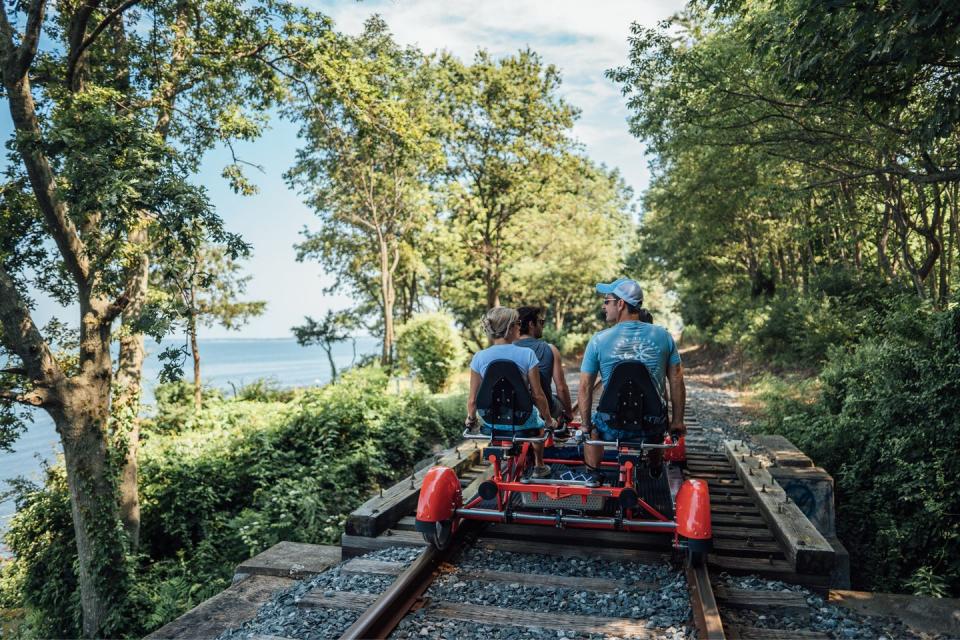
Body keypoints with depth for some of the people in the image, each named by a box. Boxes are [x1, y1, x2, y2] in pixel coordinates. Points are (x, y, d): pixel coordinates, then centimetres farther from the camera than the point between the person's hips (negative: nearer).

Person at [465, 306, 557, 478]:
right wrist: (549, 420, 4)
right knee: (539, 423, 35)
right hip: (523, 424, -2)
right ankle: (539, 466, 49)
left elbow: (473, 398, -6)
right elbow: (538, 395, -13)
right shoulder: (527, 354, -18)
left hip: (493, 426, 2)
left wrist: (470, 420, 14)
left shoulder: (479, 358, -12)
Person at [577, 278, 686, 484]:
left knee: (593, 427, 33)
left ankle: (594, 475, 36)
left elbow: (585, 386, -6)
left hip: (613, 427, -2)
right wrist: (677, 421, 11)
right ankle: (655, 476, 50)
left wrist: (585, 424, 6)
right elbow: (677, 382, 0)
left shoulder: (599, 340, -9)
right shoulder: (663, 336, -4)